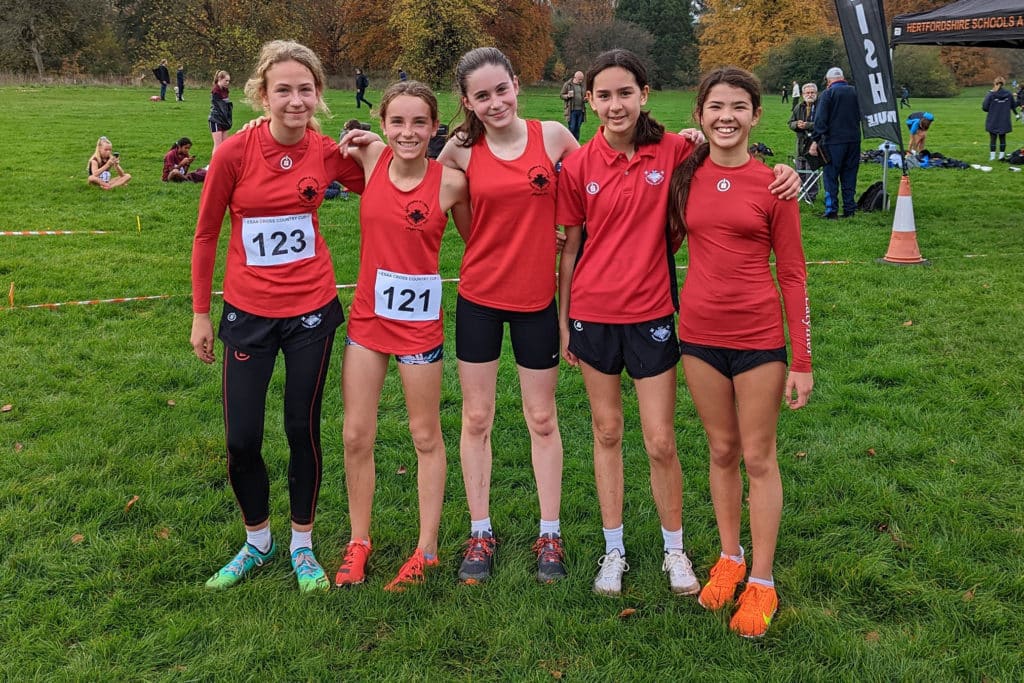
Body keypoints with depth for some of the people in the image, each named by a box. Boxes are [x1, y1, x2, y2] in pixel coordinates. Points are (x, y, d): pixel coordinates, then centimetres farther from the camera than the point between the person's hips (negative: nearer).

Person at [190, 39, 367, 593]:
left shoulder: (328, 153, -6)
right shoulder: (234, 152, -12)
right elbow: (206, 234, -1)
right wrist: (200, 313, 3)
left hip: (311, 310, 1)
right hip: (248, 313, -1)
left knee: (303, 431, 10)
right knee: (241, 440, 5)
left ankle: (302, 545, 30)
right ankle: (257, 542, 31)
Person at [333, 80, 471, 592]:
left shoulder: (451, 181, -12)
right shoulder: (371, 158, -5)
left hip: (419, 321, -3)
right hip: (367, 316, 3)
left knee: (426, 438, 10)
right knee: (356, 436, 9)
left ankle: (427, 550, 24)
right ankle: (359, 542, 28)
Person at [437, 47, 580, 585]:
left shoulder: (552, 136, -5)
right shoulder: (462, 152, -3)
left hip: (536, 298, -1)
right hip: (479, 297, 1)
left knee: (542, 420, 10)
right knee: (476, 419, 8)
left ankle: (549, 535, 23)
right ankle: (480, 534, 24)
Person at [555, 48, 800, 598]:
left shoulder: (673, 151, -7)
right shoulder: (579, 165, -4)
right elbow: (571, 247, 3)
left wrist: (782, 176, -15)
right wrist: (562, 320, 6)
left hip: (651, 313, -1)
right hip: (592, 314, 1)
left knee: (660, 443, 3)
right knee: (606, 433, 12)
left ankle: (675, 550, 25)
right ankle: (614, 550, 28)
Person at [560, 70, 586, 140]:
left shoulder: (582, 85, 12)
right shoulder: (567, 84, 0)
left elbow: (585, 96, 22)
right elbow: (562, 95, 3)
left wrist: (585, 99, -2)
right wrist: (567, 96, -19)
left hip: (580, 110, 4)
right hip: (571, 110, -4)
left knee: (577, 128, 6)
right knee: (572, 128, -8)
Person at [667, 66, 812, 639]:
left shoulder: (773, 184, -6)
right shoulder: (686, 177, 1)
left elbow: (793, 274, -5)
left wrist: (802, 361, -6)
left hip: (759, 336, -3)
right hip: (699, 333, 3)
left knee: (758, 457, 7)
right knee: (722, 451, 16)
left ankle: (762, 581, 20)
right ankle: (730, 558, 33)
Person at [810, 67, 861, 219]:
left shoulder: (827, 94, -7)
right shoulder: (855, 92, 9)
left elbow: (820, 120, -13)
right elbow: (861, 115, 19)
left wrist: (815, 141, -13)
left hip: (834, 140, -5)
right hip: (854, 139, 5)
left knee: (831, 175, 0)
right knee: (849, 175, 11)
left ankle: (831, 210, -4)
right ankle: (849, 209, 13)